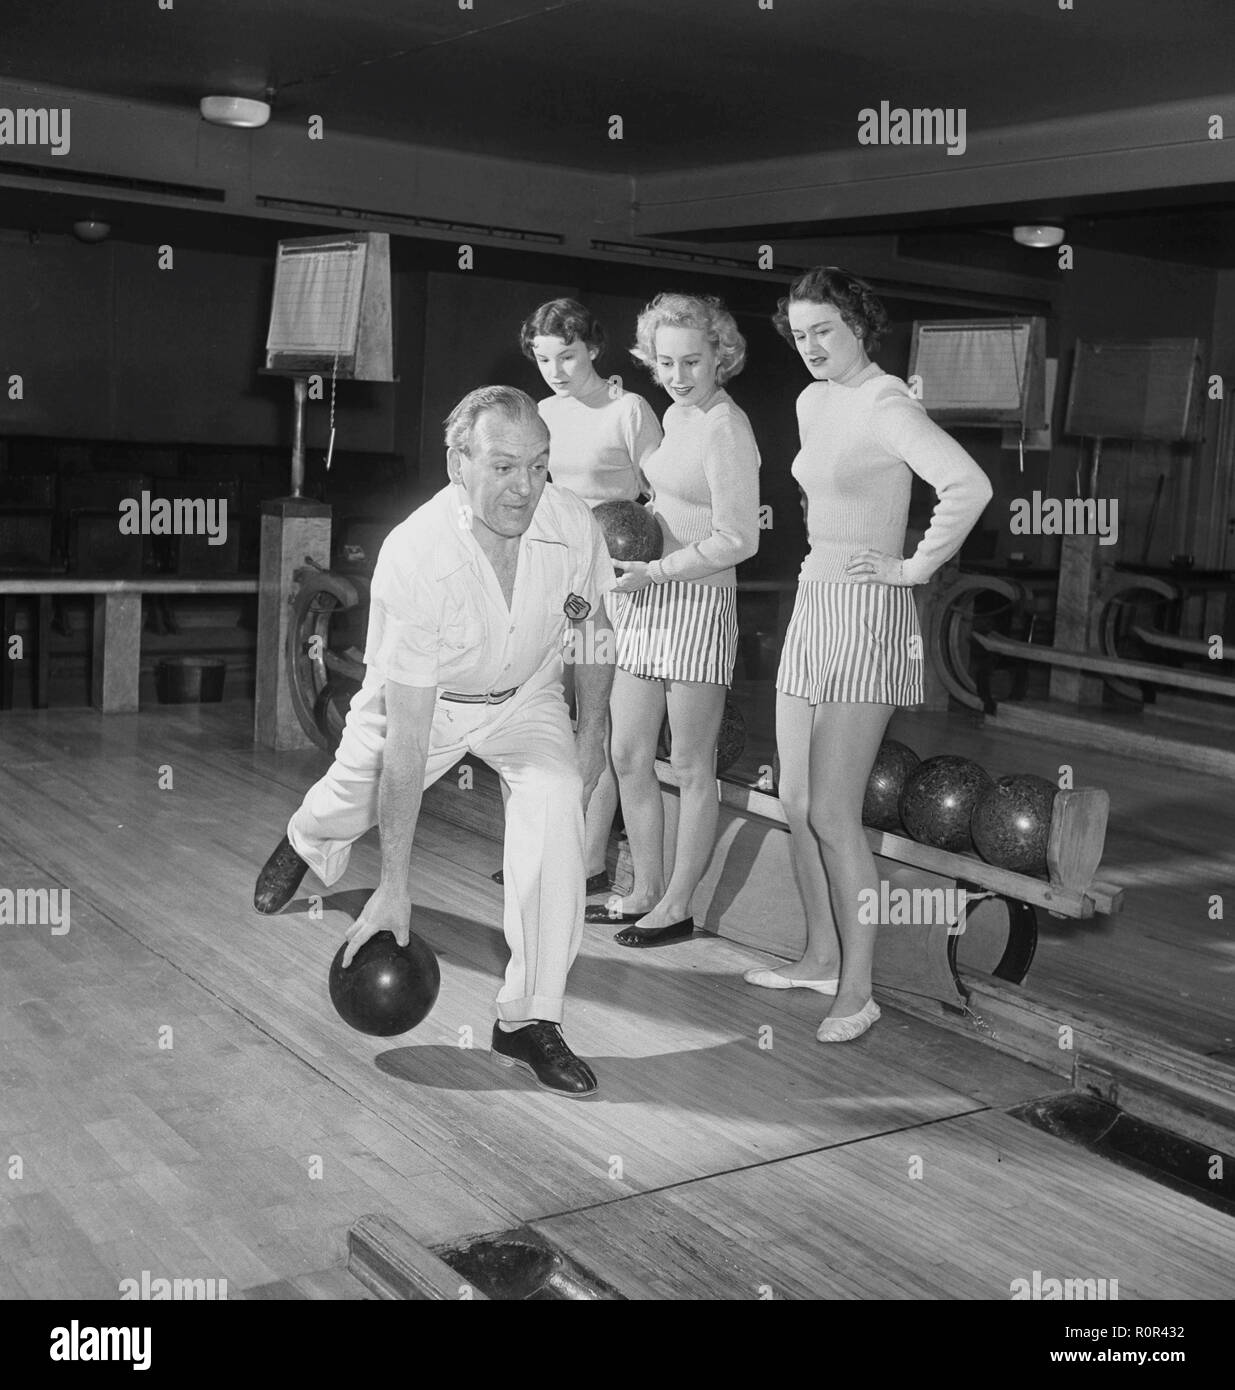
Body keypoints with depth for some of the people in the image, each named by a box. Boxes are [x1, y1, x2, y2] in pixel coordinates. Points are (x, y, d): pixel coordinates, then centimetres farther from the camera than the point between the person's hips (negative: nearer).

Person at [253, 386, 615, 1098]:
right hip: (421, 699, -1)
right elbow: (405, 742, -37)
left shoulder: (574, 523, -27)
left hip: (526, 697, 2)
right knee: (349, 801, 18)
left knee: (556, 804, -25)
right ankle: (308, 843, 62)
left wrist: (593, 729, -2)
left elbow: (595, 625, 0)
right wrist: (395, 888, -36)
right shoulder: (416, 558, -38)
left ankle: (531, 1020, -15)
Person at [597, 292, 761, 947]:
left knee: (691, 768, 4)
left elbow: (737, 540, -19)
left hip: (698, 605, -9)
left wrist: (654, 570, -16)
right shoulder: (675, 415, 12)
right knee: (628, 756, 12)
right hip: (647, 601, 9)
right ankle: (645, 892, 26)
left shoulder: (726, 428, -14)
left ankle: (677, 908, 16)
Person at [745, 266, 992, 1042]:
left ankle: (858, 991, 3)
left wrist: (917, 566, -19)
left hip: (867, 613, -9)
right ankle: (822, 959, 25)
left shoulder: (885, 404, -14)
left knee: (833, 814, -8)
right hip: (813, 602, 9)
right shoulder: (812, 402, 13)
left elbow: (970, 486, -29)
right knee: (797, 804, 11)